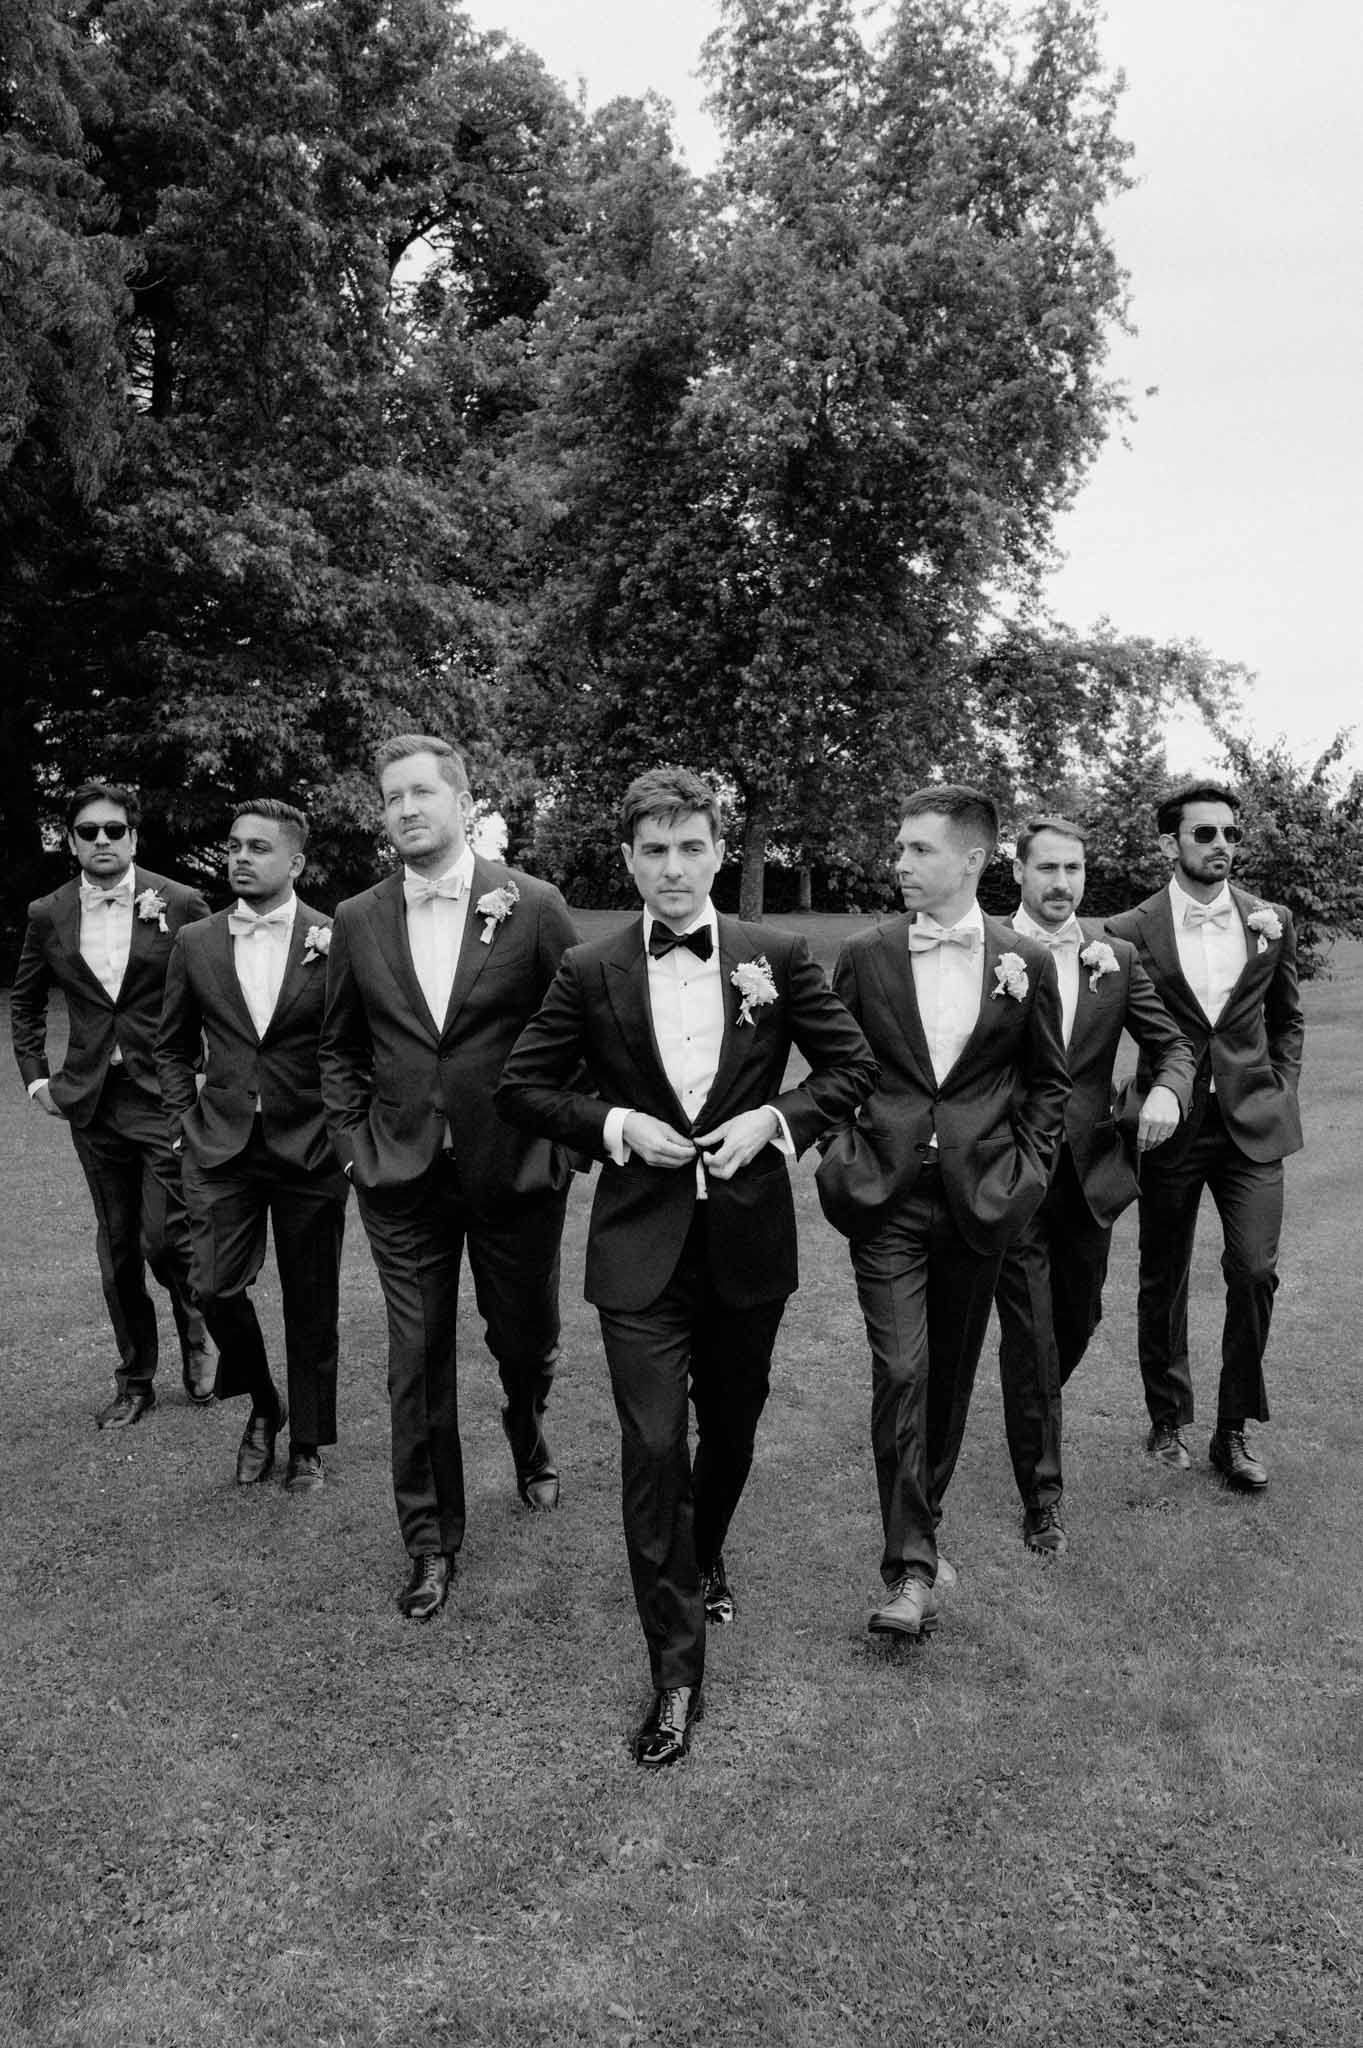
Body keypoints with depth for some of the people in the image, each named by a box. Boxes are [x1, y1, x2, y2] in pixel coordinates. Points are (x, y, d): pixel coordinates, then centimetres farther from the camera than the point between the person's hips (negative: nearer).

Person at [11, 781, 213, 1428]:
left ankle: (196, 1338, 24)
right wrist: (35, 1076, 10)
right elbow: (25, 1003, 19)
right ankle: (133, 1381, 25)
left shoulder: (180, 904, -5)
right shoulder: (48, 915, 5)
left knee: (165, 1239, -8)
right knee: (116, 1249, 11)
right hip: (91, 1103, 4)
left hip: (165, 1096, -3)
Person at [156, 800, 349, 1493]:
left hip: (310, 1149, -2)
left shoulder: (336, 939, -5)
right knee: (216, 1288, -5)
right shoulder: (195, 943, 5)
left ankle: (307, 1444, 26)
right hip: (220, 1148, 2)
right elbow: (172, 1046, 16)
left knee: (311, 1305, 7)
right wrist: (184, 1120, 6)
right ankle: (264, 1406, 24)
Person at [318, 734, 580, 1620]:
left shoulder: (533, 905, -8)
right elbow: (340, 1047, 14)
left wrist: (569, 1138, -4)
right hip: (402, 1180, 2)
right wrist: (354, 1140, 5)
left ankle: (528, 1436, 50)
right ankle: (432, 1542, 23)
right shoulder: (359, 921, 2)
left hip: (517, 1172, -1)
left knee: (527, 1340, 15)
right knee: (417, 1365, 6)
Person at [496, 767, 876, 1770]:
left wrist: (774, 1119, -12)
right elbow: (523, 1086, 3)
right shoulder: (591, 972, -4)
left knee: (732, 1425, 19)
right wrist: (615, 1125, -11)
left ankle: (704, 1559, 50)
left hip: (748, 1238, 2)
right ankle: (676, 1671, 10)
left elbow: (852, 1066, 3)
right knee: (652, 1446, -4)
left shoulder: (777, 956, -3)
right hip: (640, 1245, -1)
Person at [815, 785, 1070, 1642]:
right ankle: (912, 1566, 0)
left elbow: (1049, 1082, 10)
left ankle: (920, 1528, 33)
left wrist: (1026, 1170, 1)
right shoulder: (865, 957, 1)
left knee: (952, 1374, 12)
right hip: (886, 1194, -1)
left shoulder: (1027, 962, 1)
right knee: (901, 1371, -8)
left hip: (980, 1198, 1)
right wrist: (843, 1153, 0)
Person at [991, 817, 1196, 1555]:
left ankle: (1034, 1409, 49)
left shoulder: (1115, 956, 4)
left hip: (1090, 1171, 4)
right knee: (1029, 1333, 0)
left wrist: (1166, 1089, -14)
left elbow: (1171, 1043, 6)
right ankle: (1041, 1494, 14)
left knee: (1077, 1320, 18)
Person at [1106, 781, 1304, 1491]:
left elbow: (1286, 1018, 17)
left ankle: (1234, 1431, 11)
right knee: (1163, 1280, 8)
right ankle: (1168, 1419, 26)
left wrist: (1281, 1089, 7)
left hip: (1253, 1122, 2)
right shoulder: (1130, 932, -6)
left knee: (1254, 1271, -5)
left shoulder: (1270, 920, 4)